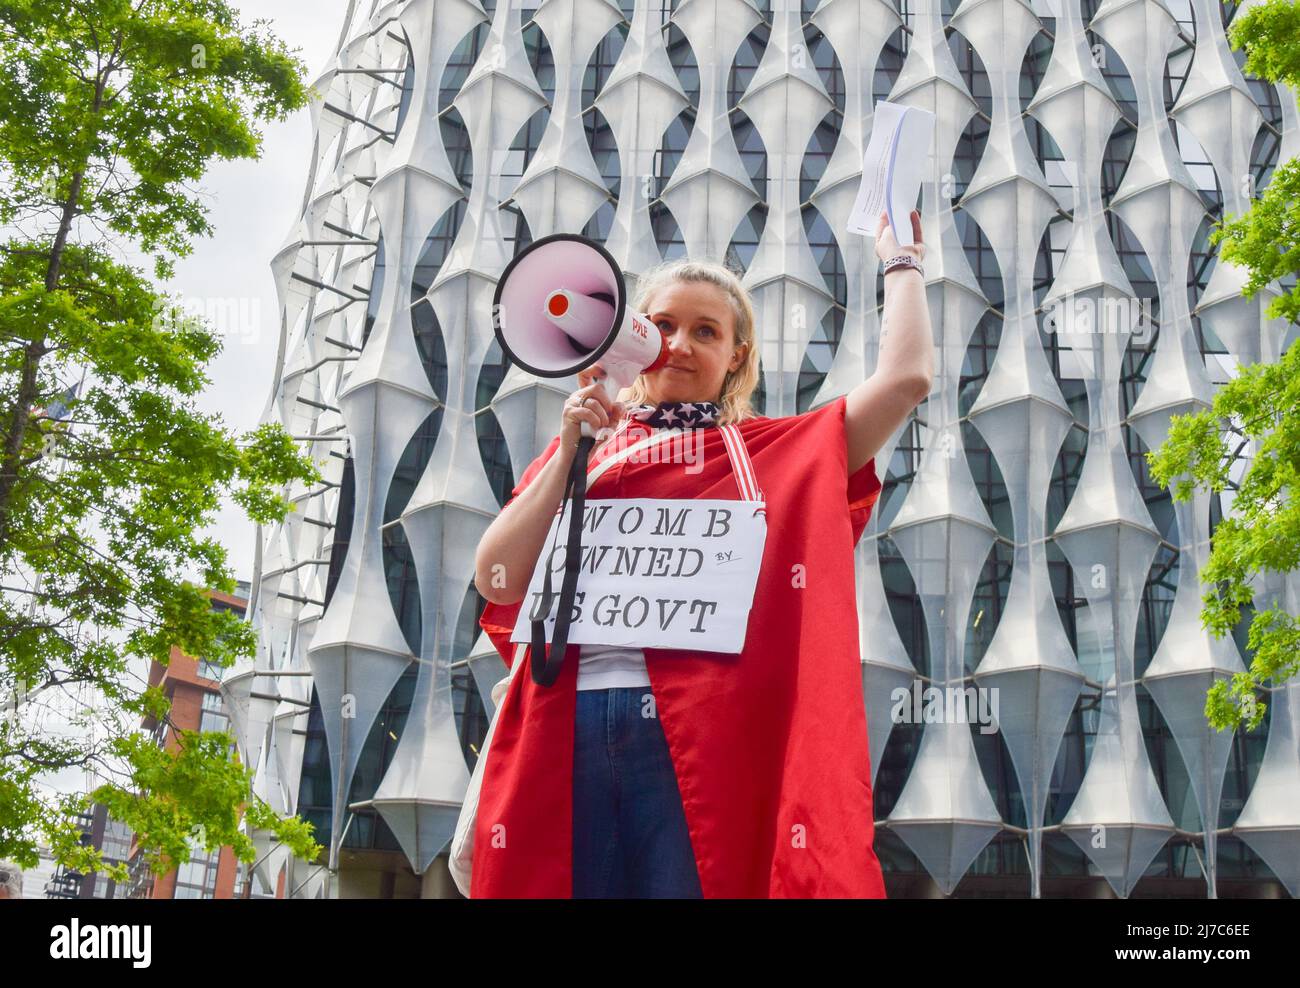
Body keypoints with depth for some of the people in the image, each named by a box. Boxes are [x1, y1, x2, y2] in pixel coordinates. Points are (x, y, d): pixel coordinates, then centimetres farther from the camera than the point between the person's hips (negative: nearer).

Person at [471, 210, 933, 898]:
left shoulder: (774, 451, 13)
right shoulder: (580, 445, 18)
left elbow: (906, 378, 4)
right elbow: (496, 580, 7)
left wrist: (900, 259, 18)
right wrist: (571, 453, 1)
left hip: (704, 731, -2)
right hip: (565, 729, 2)